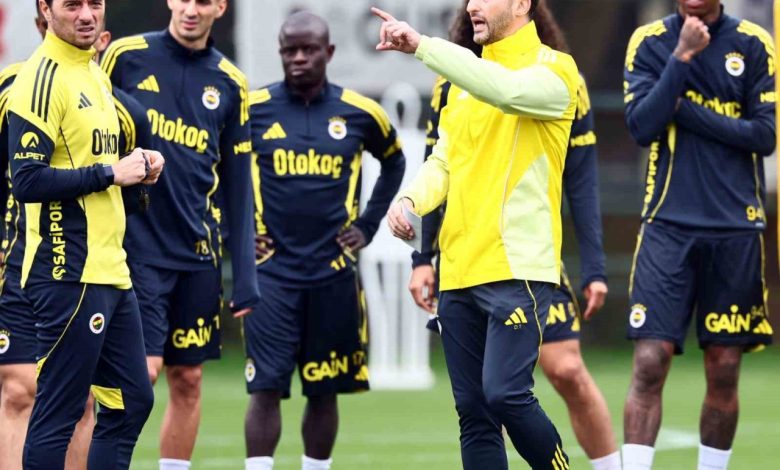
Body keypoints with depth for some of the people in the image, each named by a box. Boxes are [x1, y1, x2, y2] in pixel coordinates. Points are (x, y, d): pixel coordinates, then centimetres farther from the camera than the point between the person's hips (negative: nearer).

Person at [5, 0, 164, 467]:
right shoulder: (43, 78, -13)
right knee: (58, 413, -6)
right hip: (70, 274, -10)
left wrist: (138, 166, 7)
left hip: (110, 268, 10)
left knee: (133, 401, 12)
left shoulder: (96, 75, 16)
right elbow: (27, 181, -20)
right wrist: (111, 173, -17)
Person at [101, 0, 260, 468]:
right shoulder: (126, 57, -1)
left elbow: (237, 188, 11)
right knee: (142, 371, -13)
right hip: (136, 248, -4)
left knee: (188, 381, 5)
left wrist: (245, 279, 5)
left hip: (199, 254, 4)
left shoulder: (230, 84, 8)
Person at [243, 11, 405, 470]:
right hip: (271, 271, -2)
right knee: (266, 387, -9)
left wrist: (368, 224, 13)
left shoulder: (359, 113, 3)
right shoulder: (253, 109, -2)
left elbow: (394, 162, 21)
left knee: (324, 390, 8)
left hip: (334, 272, 2)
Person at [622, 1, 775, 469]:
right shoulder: (649, 42, 4)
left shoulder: (753, 44, 3)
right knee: (649, 363, -10)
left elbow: (765, 135, -4)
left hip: (736, 228, 1)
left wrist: (689, 111, -9)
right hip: (668, 224, -1)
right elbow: (642, 126, -9)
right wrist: (683, 56, -13)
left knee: (724, 372, 4)